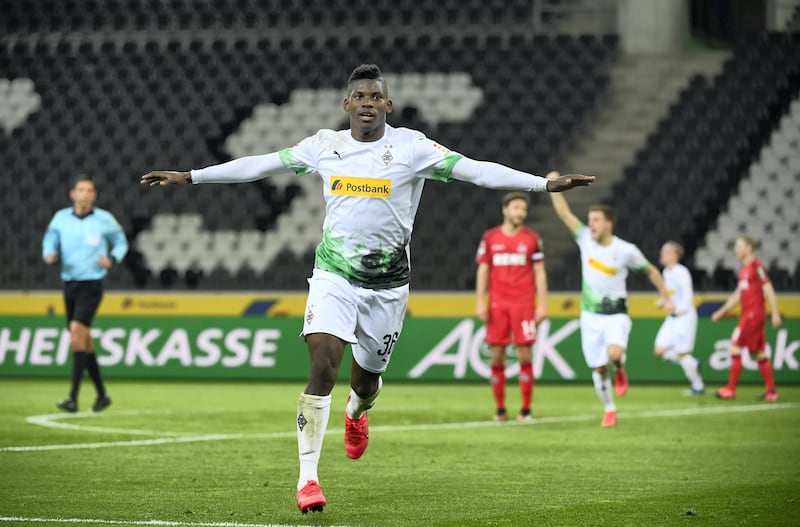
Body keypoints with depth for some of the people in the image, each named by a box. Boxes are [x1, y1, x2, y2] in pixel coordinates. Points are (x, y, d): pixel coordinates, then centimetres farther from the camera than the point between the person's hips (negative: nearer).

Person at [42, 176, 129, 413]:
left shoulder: (104, 219, -3)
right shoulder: (61, 218, 3)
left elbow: (121, 242, 11)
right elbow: (50, 241, 9)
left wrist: (112, 259, -9)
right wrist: (49, 255, -15)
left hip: (91, 285, -4)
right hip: (69, 284, 5)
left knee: (77, 330, -21)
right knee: (83, 341, 10)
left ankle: (73, 397, -24)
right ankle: (102, 394, 25)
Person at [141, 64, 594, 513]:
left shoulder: (411, 147, -7)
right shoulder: (324, 146, 1)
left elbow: (475, 170, -13)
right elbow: (259, 165, 9)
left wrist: (545, 184, -22)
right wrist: (189, 177, 11)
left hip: (388, 286, 0)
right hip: (334, 277, 0)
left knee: (366, 378, 12)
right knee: (323, 367, -20)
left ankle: (357, 413, 53)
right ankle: (308, 479, -16)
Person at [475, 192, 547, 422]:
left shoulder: (532, 238, 5)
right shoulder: (490, 238, 8)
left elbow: (540, 272, 5)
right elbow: (483, 271, 9)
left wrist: (542, 304, -2)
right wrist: (480, 303, 2)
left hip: (524, 304, -1)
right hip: (497, 304, 1)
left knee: (525, 355, -5)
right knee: (497, 355, 0)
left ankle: (526, 409, 1)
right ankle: (500, 409, 8)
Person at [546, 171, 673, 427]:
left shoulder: (626, 250, -11)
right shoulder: (585, 239, -4)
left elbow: (650, 270, 3)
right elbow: (564, 213, -5)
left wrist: (666, 298, 4)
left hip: (616, 315, -3)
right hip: (591, 315, 3)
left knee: (614, 353, -29)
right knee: (598, 368, 3)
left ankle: (620, 371, 6)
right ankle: (609, 410, 22)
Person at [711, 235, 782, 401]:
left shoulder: (757, 267, -11)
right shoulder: (744, 269, 17)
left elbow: (769, 290, -14)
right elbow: (737, 295, 24)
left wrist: (775, 314, -18)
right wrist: (722, 311, 21)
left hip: (753, 315, -9)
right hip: (748, 314, 9)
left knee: (735, 346, -10)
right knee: (760, 353, 9)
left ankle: (730, 389, -9)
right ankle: (771, 391, 10)